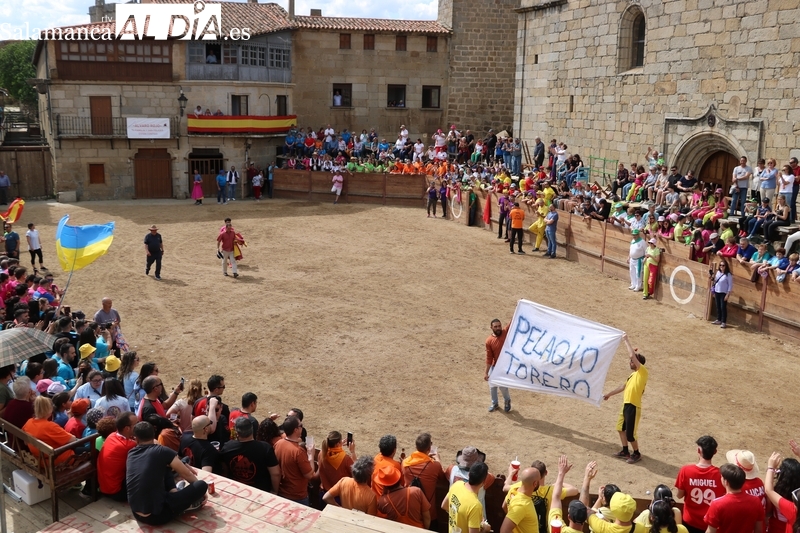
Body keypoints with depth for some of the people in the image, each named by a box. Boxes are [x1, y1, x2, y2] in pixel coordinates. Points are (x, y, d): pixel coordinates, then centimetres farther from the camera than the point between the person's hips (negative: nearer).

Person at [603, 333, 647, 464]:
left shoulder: (642, 372, -12)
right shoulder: (633, 374, 14)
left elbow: (632, 355, -24)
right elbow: (623, 387, 27)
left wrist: (626, 340, -17)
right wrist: (610, 394, 34)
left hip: (633, 407, -9)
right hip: (626, 405, 9)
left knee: (630, 434, -1)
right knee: (621, 428, 19)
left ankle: (637, 454, 20)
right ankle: (625, 451, 33)